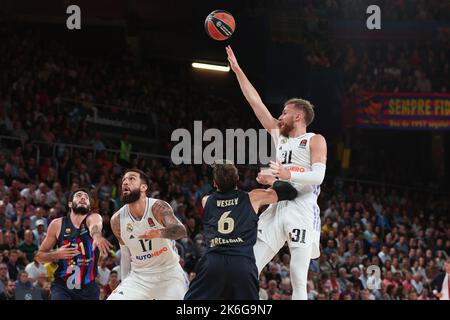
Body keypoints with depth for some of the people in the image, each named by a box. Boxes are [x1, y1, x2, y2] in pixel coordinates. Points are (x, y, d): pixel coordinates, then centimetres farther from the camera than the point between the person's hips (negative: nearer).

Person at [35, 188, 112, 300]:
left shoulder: (93, 218, -5)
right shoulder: (57, 224, -1)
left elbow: (95, 227, -33)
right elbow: (39, 256, 8)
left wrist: (97, 236, -57)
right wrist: (56, 254, -14)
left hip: (88, 287, 1)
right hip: (62, 286, -1)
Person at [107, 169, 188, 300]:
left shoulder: (158, 207, -18)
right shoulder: (117, 220, -5)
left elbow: (181, 231, -37)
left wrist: (159, 233, -57)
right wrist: (124, 282, 8)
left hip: (168, 274, -3)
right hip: (138, 276, 3)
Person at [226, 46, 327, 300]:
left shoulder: (315, 141, 3)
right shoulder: (279, 136, 22)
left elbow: (318, 175, -13)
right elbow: (256, 102, 21)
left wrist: (288, 175, -27)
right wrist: (237, 70, 18)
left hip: (302, 210, -6)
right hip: (276, 209, 7)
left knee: (299, 282, -11)